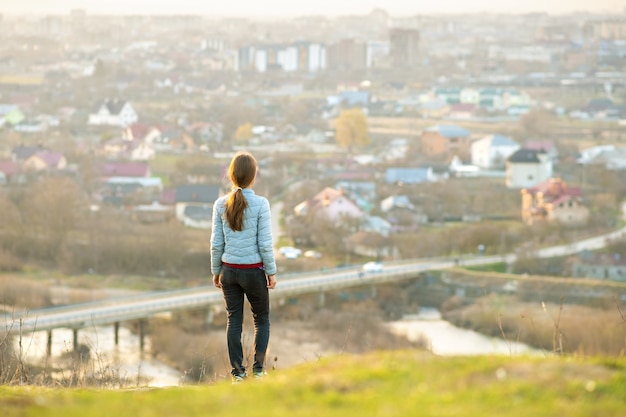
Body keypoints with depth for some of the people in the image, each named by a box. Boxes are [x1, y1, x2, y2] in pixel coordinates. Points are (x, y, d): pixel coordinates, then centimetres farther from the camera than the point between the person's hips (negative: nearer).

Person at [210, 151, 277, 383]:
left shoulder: (221, 205, -3)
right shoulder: (260, 204, -11)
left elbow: (216, 243, 0)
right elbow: (265, 244, -10)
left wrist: (216, 271, 12)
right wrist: (271, 272, 0)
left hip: (229, 270, 2)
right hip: (254, 270, -2)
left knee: (234, 321, 10)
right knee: (262, 320, 14)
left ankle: (237, 372, 10)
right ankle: (258, 369, 7)